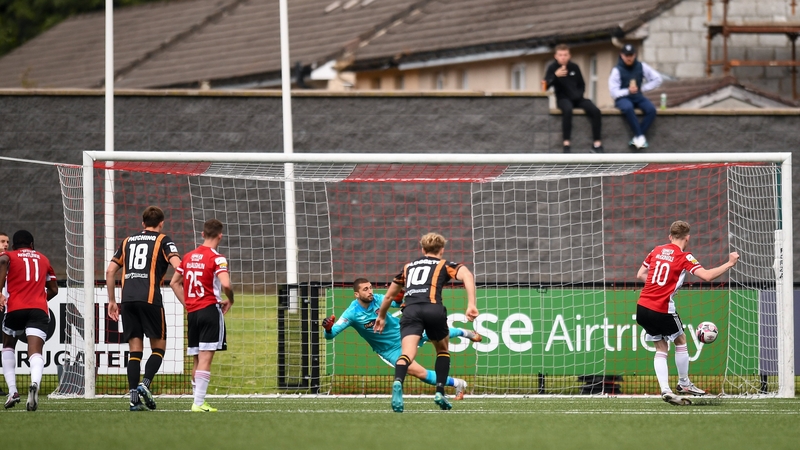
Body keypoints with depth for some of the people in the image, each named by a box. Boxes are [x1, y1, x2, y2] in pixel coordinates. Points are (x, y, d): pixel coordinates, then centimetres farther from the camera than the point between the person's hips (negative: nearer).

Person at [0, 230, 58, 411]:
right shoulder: (43, 259, 24)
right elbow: (53, 289, 28)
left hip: (15, 308, -1)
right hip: (39, 309, 1)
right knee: (35, 353, -13)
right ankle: (35, 384, -44)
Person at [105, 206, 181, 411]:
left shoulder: (127, 241, 21)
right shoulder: (162, 241, 8)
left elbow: (110, 271, 17)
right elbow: (177, 265, -9)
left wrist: (112, 301, 21)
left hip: (127, 300, 4)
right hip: (150, 298, -4)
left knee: (135, 350, 6)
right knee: (158, 347, 6)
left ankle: (134, 397, -2)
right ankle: (145, 384, -15)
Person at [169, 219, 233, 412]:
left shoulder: (188, 256, 12)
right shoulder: (216, 258, -9)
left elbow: (174, 283, 18)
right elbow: (225, 284, -22)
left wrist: (187, 304, 16)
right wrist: (230, 300, -3)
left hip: (192, 313, 6)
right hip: (210, 309, -6)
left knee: (197, 360, 12)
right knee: (205, 358, -8)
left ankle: (198, 400, 16)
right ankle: (199, 403, -14)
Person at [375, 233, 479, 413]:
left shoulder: (408, 267, 33)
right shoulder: (445, 265, 23)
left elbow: (389, 296, 41)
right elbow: (467, 275, 0)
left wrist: (381, 316, 58)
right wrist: (471, 305, -8)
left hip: (410, 310, 1)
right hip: (433, 309, -1)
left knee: (408, 353, -17)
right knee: (443, 350, 25)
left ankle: (398, 383, -47)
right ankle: (440, 391, 11)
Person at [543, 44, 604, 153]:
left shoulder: (574, 67, 8)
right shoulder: (552, 68, -1)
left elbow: (582, 85, 18)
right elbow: (546, 86, -12)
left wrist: (579, 94, -3)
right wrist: (555, 75, -27)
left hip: (577, 99, 3)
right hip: (563, 98, -3)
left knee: (595, 111, -22)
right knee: (567, 109, -39)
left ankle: (597, 144, -18)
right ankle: (566, 143, -38)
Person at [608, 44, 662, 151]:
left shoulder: (641, 66, 1)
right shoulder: (617, 70, -9)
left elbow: (657, 79, 5)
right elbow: (614, 92, -13)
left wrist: (642, 88, -4)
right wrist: (628, 91, -27)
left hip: (638, 96, 4)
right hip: (623, 98, -4)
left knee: (651, 109, -27)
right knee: (628, 108, -40)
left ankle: (637, 138, -24)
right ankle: (640, 136, -31)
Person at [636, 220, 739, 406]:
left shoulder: (656, 251, 9)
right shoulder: (684, 257, -8)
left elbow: (640, 275, 15)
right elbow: (706, 276, -17)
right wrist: (729, 264, -7)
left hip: (642, 307, 6)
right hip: (662, 310, -6)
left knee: (661, 348, 14)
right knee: (681, 341, 18)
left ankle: (665, 390, 2)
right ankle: (684, 383, 28)